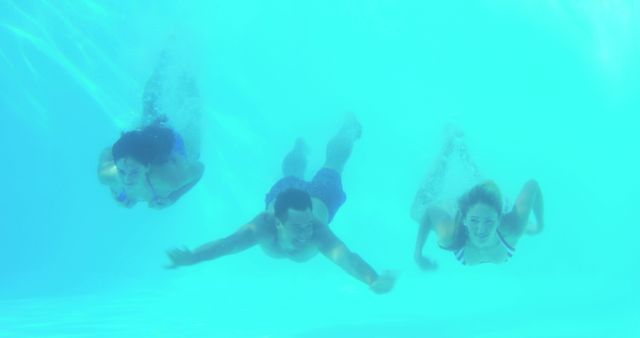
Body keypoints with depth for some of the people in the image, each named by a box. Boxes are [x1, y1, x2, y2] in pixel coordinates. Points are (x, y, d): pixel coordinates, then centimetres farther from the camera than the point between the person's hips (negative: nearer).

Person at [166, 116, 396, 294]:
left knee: (333, 160, 33)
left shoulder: (317, 231, -50)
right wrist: (191, 258, -82)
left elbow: (346, 257, -67)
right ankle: (300, 151, 71)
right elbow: (227, 243, -63)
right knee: (291, 175, 39)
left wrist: (374, 281, -87)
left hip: (321, 198, -1)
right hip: (280, 191, 1)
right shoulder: (263, 226, -47)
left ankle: (348, 128, 63)